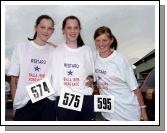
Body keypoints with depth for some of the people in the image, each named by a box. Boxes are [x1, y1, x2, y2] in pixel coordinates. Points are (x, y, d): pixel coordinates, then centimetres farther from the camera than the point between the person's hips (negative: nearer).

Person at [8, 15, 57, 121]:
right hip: (24, 103, -1)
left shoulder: (54, 51, 6)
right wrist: (15, 103, 0)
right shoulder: (21, 48, 3)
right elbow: (14, 78, 4)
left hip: (47, 102, 1)